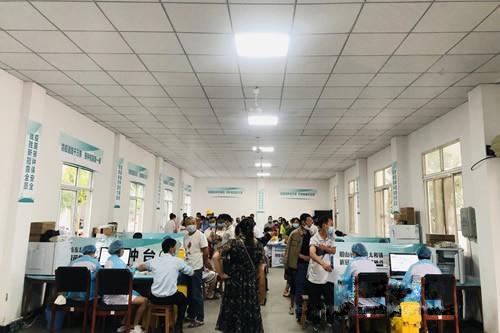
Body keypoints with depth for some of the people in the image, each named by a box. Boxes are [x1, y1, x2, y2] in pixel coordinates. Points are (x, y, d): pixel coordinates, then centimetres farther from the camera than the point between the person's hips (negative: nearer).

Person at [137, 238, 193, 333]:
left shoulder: (154, 261, 3)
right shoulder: (178, 261, -4)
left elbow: (139, 268, 24)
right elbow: (191, 272, 11)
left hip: (155, 299, 3)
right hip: (170, 298, -3)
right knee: (183, 299, 30)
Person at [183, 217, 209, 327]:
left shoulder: (200, 235, -12)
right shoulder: (186, 236, 9)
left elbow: (206, 252, -11)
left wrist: (204, 263, 0)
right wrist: (186, 261, 11)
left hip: (196, 268, -7)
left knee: (197, 295, 0)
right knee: (189, 294, 17)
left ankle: (200, 319, 10)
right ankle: (191, 315, 30)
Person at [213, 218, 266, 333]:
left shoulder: (233, 243, -8)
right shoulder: (258, 246, -1)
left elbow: (215, 257, -19)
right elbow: (261, 272, 1)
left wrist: (221, 274, -8)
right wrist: (262, 293, 9)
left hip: (234, 285, -2)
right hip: (252, 287, 2)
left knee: (234, 316, 13)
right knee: (251, 315, 14)